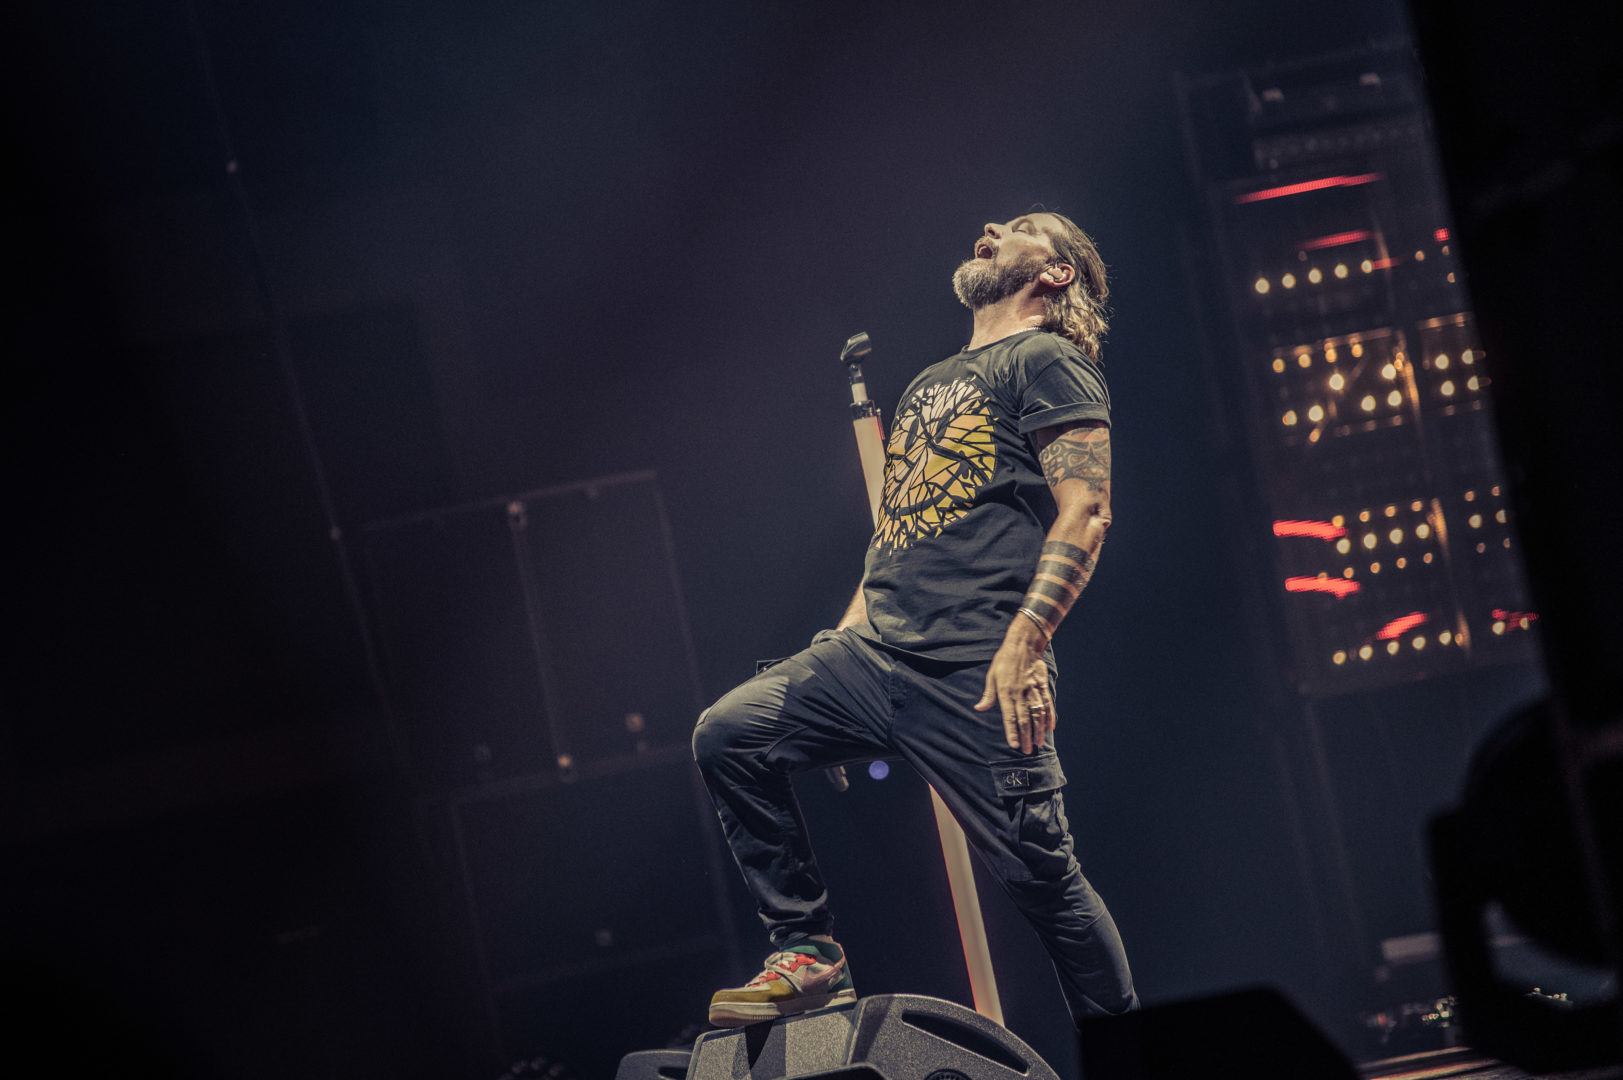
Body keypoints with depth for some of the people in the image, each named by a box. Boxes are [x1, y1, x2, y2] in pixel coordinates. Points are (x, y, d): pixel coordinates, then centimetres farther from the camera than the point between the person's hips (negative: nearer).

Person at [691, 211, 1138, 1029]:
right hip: (876, 652, 8)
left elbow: (1085, 512, -10)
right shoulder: (929, 386, 27)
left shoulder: (1047, 362, 2)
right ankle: (809, 955, -2)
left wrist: (1025, 640, -20)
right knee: (728, 734, -7)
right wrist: (846, 643, 17)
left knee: (1040, 872, -6)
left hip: (976, 673, -8)